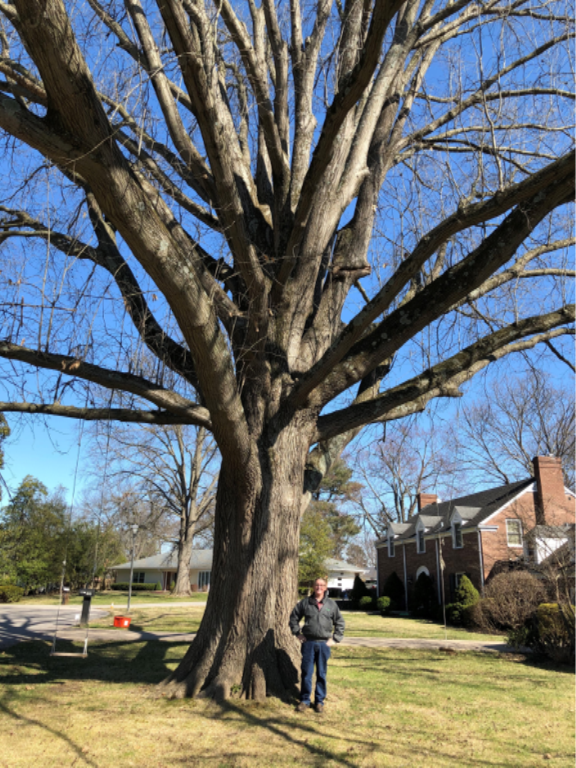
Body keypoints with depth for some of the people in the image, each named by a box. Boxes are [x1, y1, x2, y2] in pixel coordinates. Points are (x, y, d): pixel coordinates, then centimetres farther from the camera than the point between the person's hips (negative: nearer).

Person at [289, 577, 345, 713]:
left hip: (324, 643, 1)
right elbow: (294, 618, 12)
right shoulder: (305, 602, 2)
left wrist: (334, 638, 6)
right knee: (306, 673, 3)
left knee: (322, 674, 8)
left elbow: (339, 623, 13)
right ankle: (305, 700, 16)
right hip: (308, 642, 0)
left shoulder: (331, 604, 5)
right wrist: (297, 633, 5)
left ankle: (319, 701, 20)